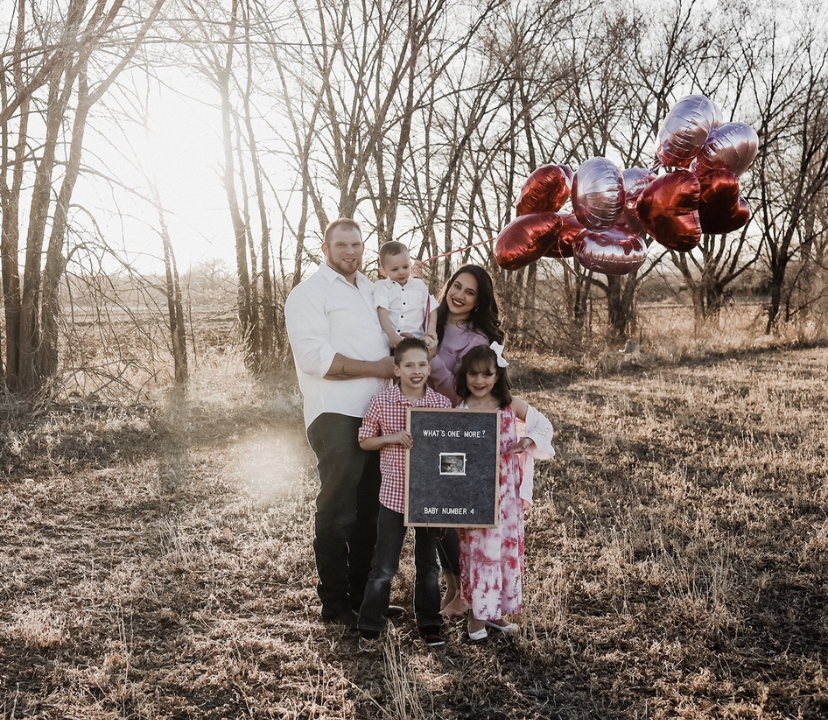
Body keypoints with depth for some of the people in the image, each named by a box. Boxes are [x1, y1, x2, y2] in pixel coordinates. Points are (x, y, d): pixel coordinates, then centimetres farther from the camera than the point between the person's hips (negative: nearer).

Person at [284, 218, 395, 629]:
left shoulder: (371, 290, 20)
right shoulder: (309, 293, -4)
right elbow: (314, 356, -17)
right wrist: (376, 368, -14)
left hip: (376, 414, 7)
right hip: (336, 416, -7)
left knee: (371, 509, 12)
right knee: (337, 511, -2)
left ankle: (363, 595, 24)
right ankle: (334, 604, 8)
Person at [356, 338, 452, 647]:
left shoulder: (442, 404, -3)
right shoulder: (381, 402, -7)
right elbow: (364, 441, 2)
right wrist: (392, 438, -15)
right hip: (393, 495, -2)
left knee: (428, 564, 15)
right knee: (384, 567, 6)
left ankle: (429, 622, 29)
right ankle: (370, 624, 20)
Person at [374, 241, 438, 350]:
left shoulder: (420, 285, 14)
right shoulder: (382, 287, 5)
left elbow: (432, 309, 16)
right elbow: (382, 311, -8)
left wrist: (431, 330, -1)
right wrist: (391, 334, -22)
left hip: (415, 340, 1)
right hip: (388, 341, -1)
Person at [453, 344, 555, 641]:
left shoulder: (511, 405, 0)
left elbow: (543, 424, 8)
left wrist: (529, 441, -12)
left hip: (506, 491, 3)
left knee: (508, 547, 11)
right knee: (477, 549, 1)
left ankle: (495, 610, 27)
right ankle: (477, 613, 16)